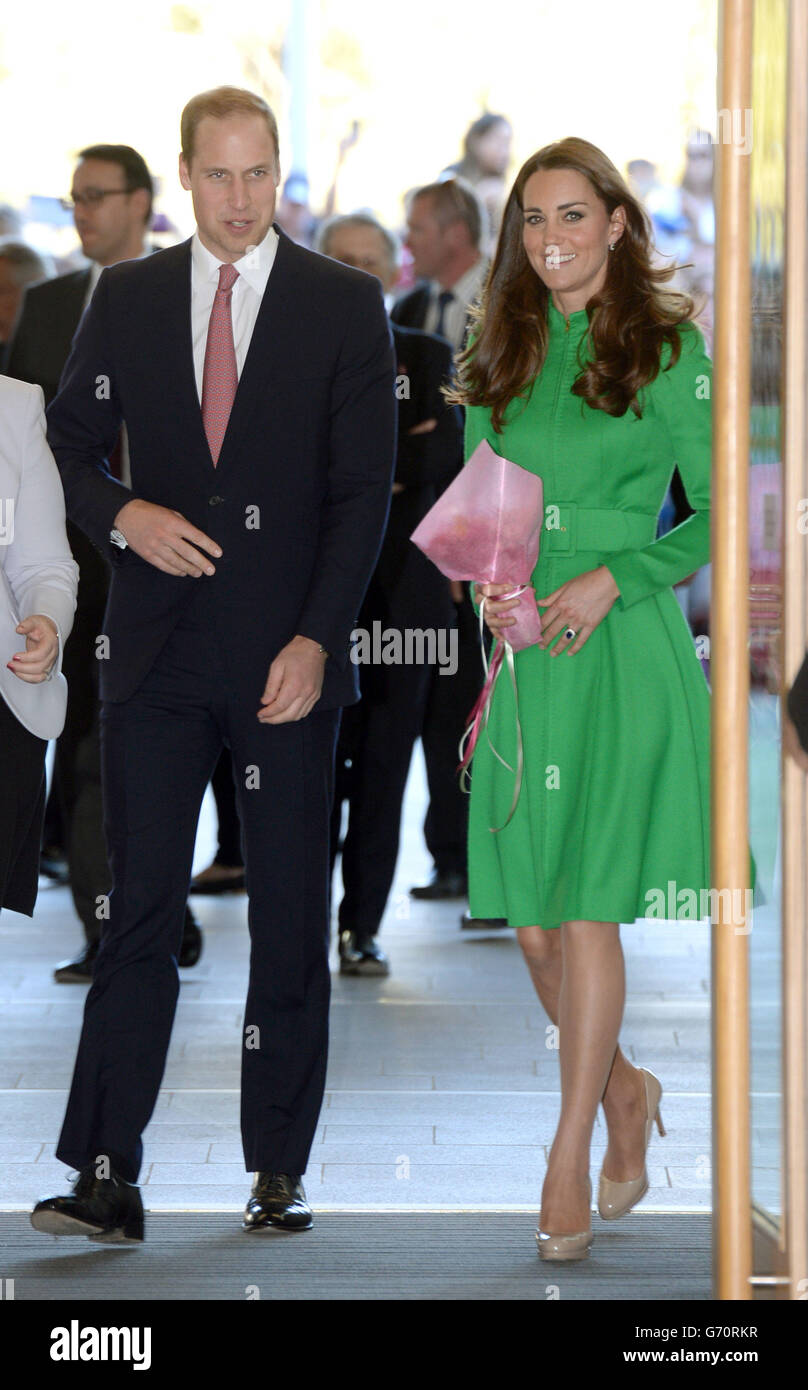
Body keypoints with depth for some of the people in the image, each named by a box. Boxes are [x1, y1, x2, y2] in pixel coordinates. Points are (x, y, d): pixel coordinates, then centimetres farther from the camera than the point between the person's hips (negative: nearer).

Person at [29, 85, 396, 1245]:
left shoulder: (345, 305, 2)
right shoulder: (126, 298, 9)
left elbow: (362, 490, -2)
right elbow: (71, 443, 15)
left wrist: (316, 639, -11)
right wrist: (122, 514, -7)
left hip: (289, 656, -1)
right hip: (159, 653, 1)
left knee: (290, 919, 3)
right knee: (139, 910, -3)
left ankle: (279, 1172, 11)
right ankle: (106, 1180, -4)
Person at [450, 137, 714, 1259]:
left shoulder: (666, 349, -2)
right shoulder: (501, 353, 12)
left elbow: (717, 513, -1)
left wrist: (612, 580, -13)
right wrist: (487, 586, 0)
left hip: (622, 650, -4)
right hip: (518, 650, 5)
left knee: (588, 910, -7)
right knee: (531, 921, 5)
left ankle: (569, 1161, 2)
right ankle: (625, 1089, 29)